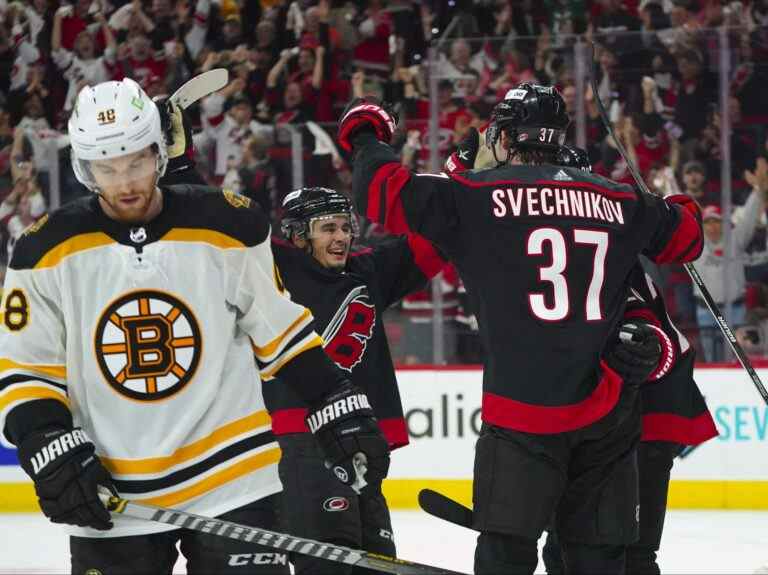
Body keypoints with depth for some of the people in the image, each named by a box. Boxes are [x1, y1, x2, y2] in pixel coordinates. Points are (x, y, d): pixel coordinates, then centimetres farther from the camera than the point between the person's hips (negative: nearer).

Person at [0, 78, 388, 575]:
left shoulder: (228, 227, -3)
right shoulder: (48, 251, -2)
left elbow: (282, 332, 8)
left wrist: (341, 411, 4)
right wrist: (52, 451, -11)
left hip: (230, 477, -1)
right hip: (110, 498, 1)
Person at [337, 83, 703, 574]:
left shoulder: (480, 194, -3)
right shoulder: (618, 200, 11)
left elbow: (386, 193, -6)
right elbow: (685, 235, 24)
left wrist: (367, 136, 13)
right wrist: (682, 209, 48)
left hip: (525, 411, -4)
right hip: (608, 413, 4)